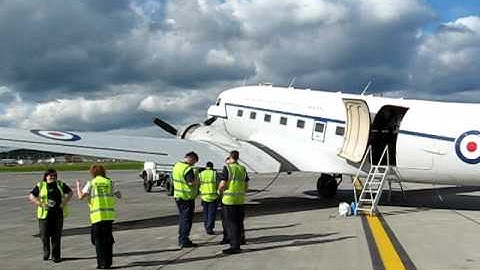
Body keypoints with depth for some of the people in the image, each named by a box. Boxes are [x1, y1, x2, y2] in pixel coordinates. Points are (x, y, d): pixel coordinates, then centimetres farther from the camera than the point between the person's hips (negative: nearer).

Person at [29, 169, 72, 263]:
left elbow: (70, 192, 19)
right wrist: (40, 204, -11)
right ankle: (46, 251, 25)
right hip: (45, 214, -1)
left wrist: (65, 202, 3)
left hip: (58, 214, 1)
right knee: (44, 235, -2)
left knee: (56, 236, 1)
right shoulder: (40, 185, 4)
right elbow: (31, 196, 2)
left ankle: (56, 256, 10)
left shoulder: (60, 184, 9)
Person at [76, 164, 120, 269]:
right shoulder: (109, 182, 6)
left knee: (98, 240, 7)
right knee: (108, 239, 13)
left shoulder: (91, 183, 1)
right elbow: (111, 195, 8)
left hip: (97, 215, -2)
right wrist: (116, 194, 30)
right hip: (109, 214, 2)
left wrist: (78, 186, 14)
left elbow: (81, 196, -3)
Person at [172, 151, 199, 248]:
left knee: (182, 218, 18)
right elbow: (192, 183, -24)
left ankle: (181, 239, 24)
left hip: (177, 196, 8)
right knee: (187, 219, -1)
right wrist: (195, 176, -7)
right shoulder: (188, 169, -20)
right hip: (187, 197, -8)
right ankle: (184, 241, 0)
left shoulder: (176, 166, 8)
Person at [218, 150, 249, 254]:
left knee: (230, 223, -2)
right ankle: (241, 238, 35)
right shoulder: (243, 169, 7)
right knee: (239, 221, 21)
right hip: (240, 199, 6)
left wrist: (220, 192, 4)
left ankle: (235, 246, -5)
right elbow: (246, 185, 11)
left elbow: (222, 185, -15)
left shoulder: (227, 168, -11)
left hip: (229, 199, -6)